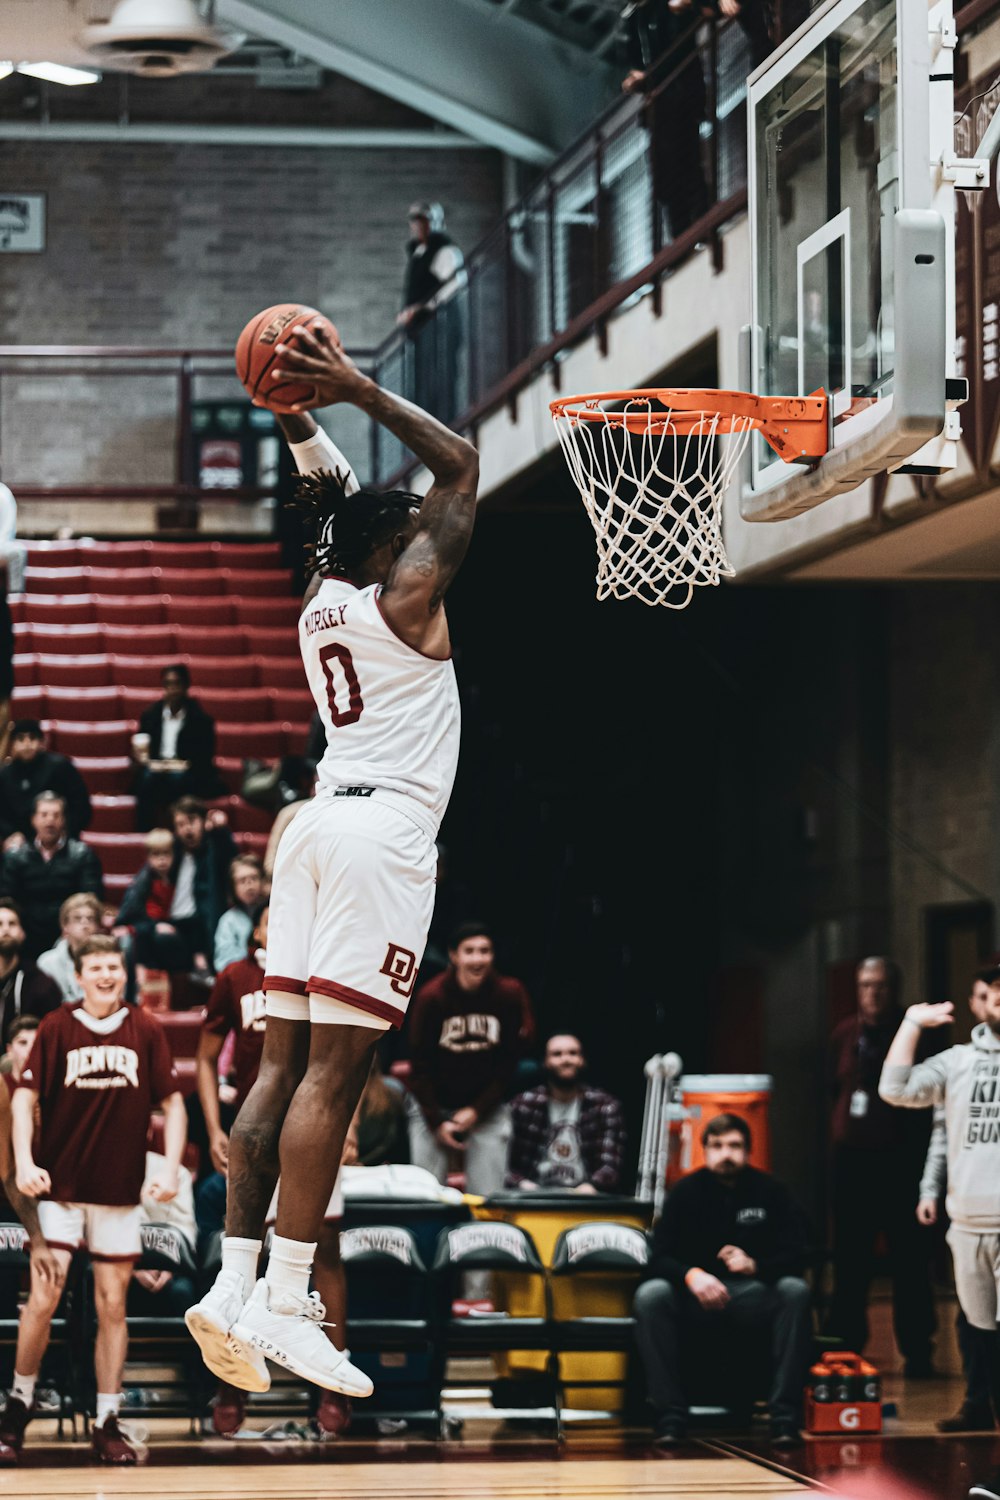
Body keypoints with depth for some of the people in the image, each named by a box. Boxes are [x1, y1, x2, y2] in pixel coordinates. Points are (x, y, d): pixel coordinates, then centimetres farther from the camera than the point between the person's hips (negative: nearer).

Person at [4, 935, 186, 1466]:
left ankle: (107, 1423, 10)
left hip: (121, 1192, 1)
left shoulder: (146, 1032, 3)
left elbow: (172, 1104, 6)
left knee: (112, 1306, 4)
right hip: (58, 1188, -1)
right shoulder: (57, 1027, 0)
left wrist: (171, 1169, -6)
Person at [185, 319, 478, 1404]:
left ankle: (234, 1283, -1)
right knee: (333, 1071, -12)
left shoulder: (321, 604, 16)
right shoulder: (405, 599, -3)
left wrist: (301, 414, 24)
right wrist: (358, 393, -3)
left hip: (320, 826, 8)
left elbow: (333, 493, 33)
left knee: (287, 1064, 4)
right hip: (383, 830, -8)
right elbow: (460, 468, 0)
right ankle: (285, 1305, -17)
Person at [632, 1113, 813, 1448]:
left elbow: (794, 1256, -4)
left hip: (752, 1292, 0)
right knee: (650, 1295, -31)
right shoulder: (686, 1192, 3)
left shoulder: (770, 1191, 3)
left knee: (795, 1291, -31)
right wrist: (692, 1276, -28)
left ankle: (784, 1415, -30)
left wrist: (755, 1266, -25)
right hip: (694, 1295, 0)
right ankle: (670, 1414, -27)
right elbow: (659, 1258, -5)